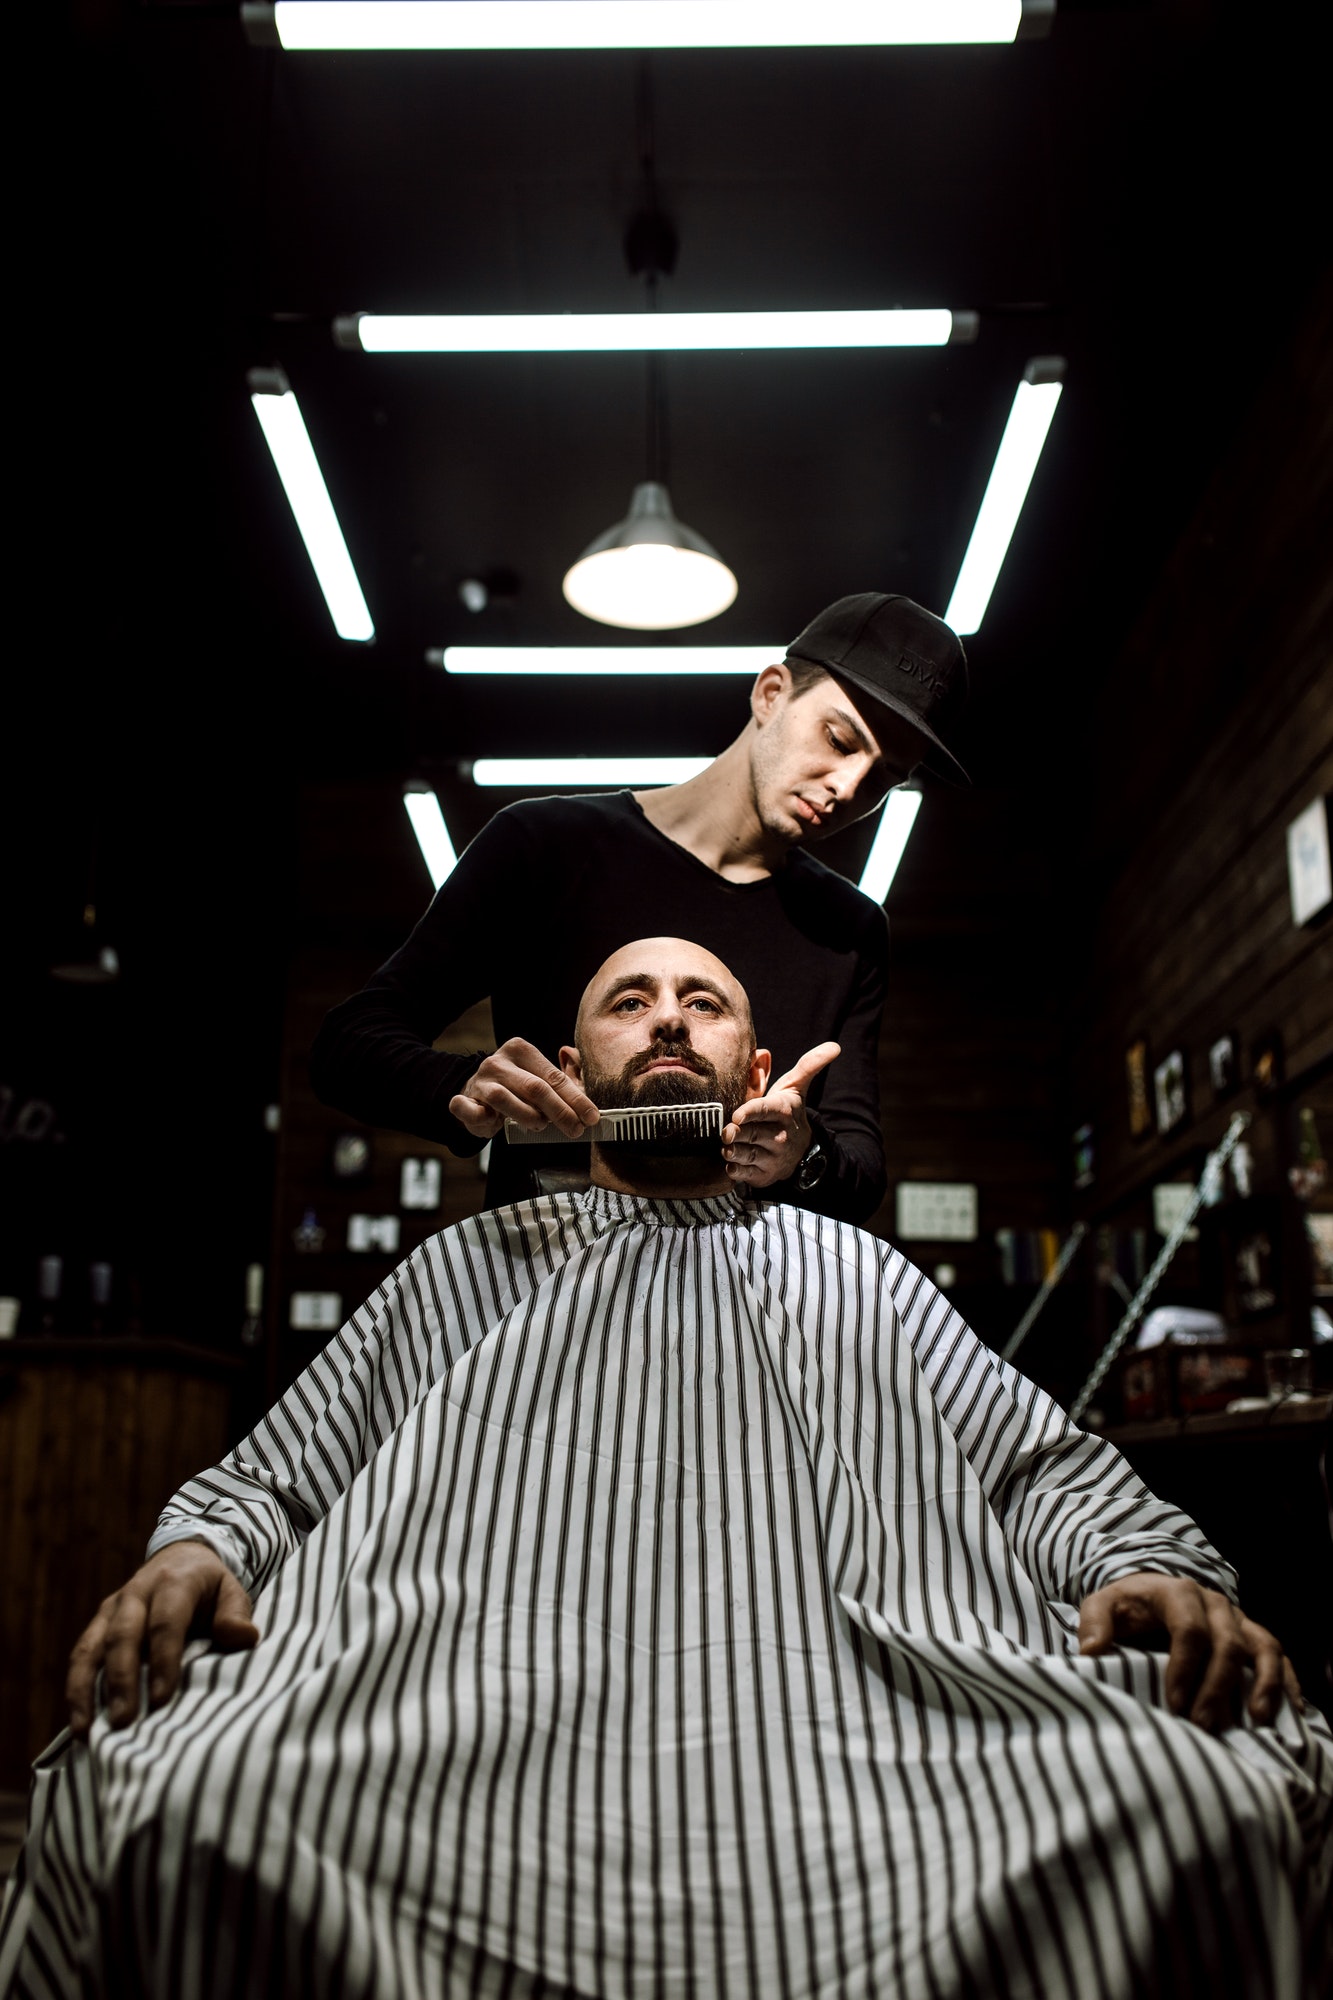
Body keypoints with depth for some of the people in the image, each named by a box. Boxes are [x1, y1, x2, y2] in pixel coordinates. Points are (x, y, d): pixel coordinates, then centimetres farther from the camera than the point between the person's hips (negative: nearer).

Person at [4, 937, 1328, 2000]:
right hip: (451, 1713, 0)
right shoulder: (468, 1265, 26)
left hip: (878, 1721, 1)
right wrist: (195, 1548, -3)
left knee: (1215, 1800, -28)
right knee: (171, 1805, -32)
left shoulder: (857, 1271, 27)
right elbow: (273, 1475, 22)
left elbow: (1047, 1467, 19)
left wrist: (1150, 1567, -4)